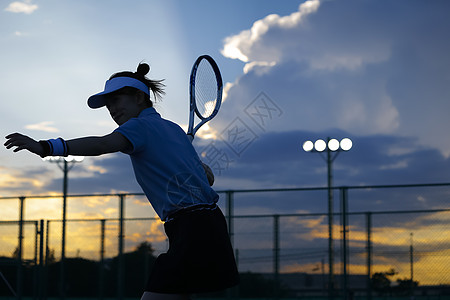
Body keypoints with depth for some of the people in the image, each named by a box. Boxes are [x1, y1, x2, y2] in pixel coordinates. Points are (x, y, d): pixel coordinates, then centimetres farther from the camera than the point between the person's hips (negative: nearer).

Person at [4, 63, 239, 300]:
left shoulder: (140, 125, -4)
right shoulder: (173, 128, 22)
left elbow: (103, 144, -25)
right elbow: (208, 177, 25)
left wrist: (45, 147, -35)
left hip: (191, 229, -10)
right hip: (209, 226, 10)